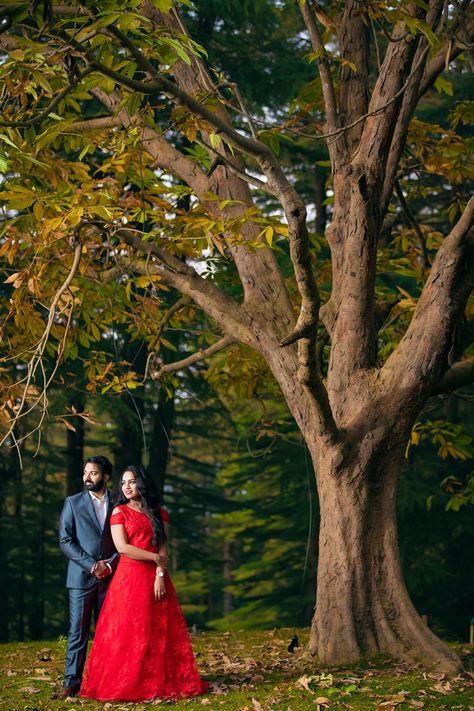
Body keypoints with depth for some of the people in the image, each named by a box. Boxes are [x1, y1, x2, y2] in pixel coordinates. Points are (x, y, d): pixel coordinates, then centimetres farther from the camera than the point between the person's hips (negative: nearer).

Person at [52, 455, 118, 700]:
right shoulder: (73, 503, 5)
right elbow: (65, 541, -1)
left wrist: (110, 564, -9)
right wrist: (92, 565, -10)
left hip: (110, 577, 1)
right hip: (81, 577, -1)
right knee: (77, 632, -3)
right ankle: (72, 683, -1)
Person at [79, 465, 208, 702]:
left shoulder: (159, 513, 12)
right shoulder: (119, 512, 4)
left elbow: (163, 548, 4)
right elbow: (122, 547, -7)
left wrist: (160, 575, -10)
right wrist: (156, 558, -8)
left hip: (155, 578, 3)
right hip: (129, 578, -3)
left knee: (159, 633, 0)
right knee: (128, 633, -6)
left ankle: (161, 682, 4)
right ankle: (126, 685, -2)